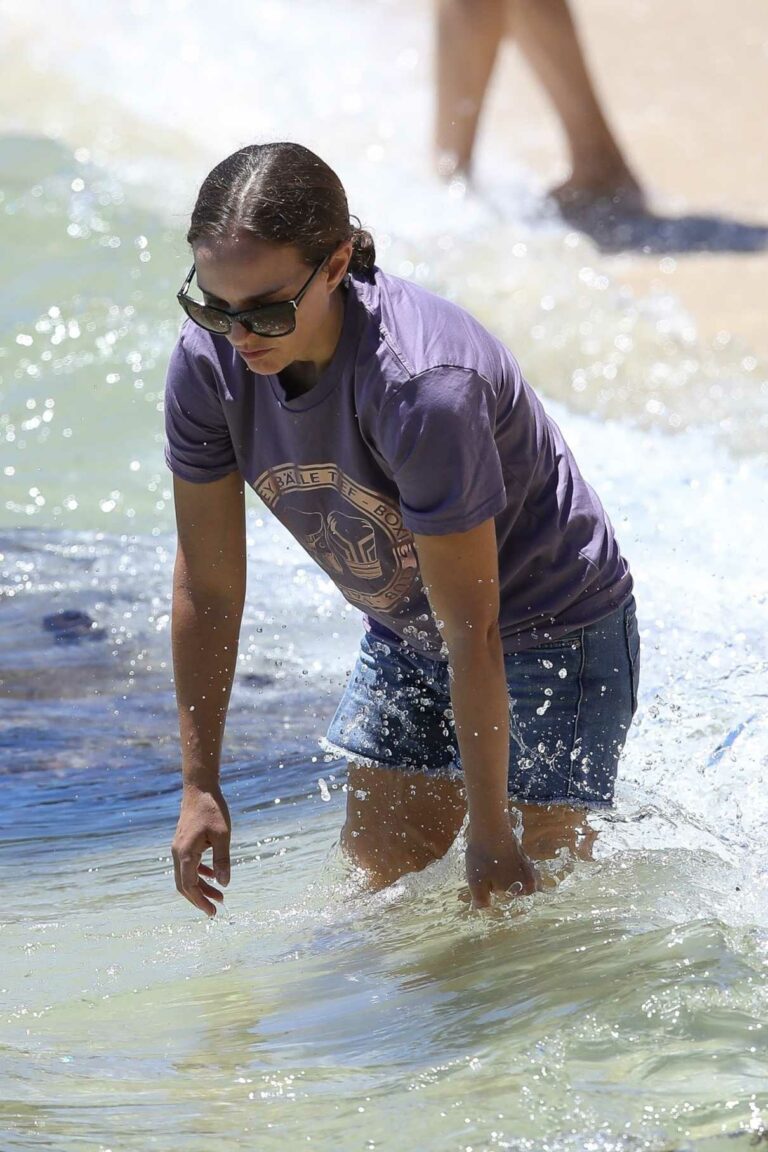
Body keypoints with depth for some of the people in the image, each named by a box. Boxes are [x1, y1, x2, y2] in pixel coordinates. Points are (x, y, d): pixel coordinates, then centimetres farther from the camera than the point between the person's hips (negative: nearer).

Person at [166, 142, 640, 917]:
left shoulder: (422, 389, -38)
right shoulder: (208, 365, -19)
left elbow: (473, 634, -30)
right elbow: (206, 587, -8)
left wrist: (490, 833, -22)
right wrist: (199, 786, -6)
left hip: (550, 632, -6)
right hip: (403, 634, 6)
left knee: (527, 892, -5)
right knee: (375, 872, 6)